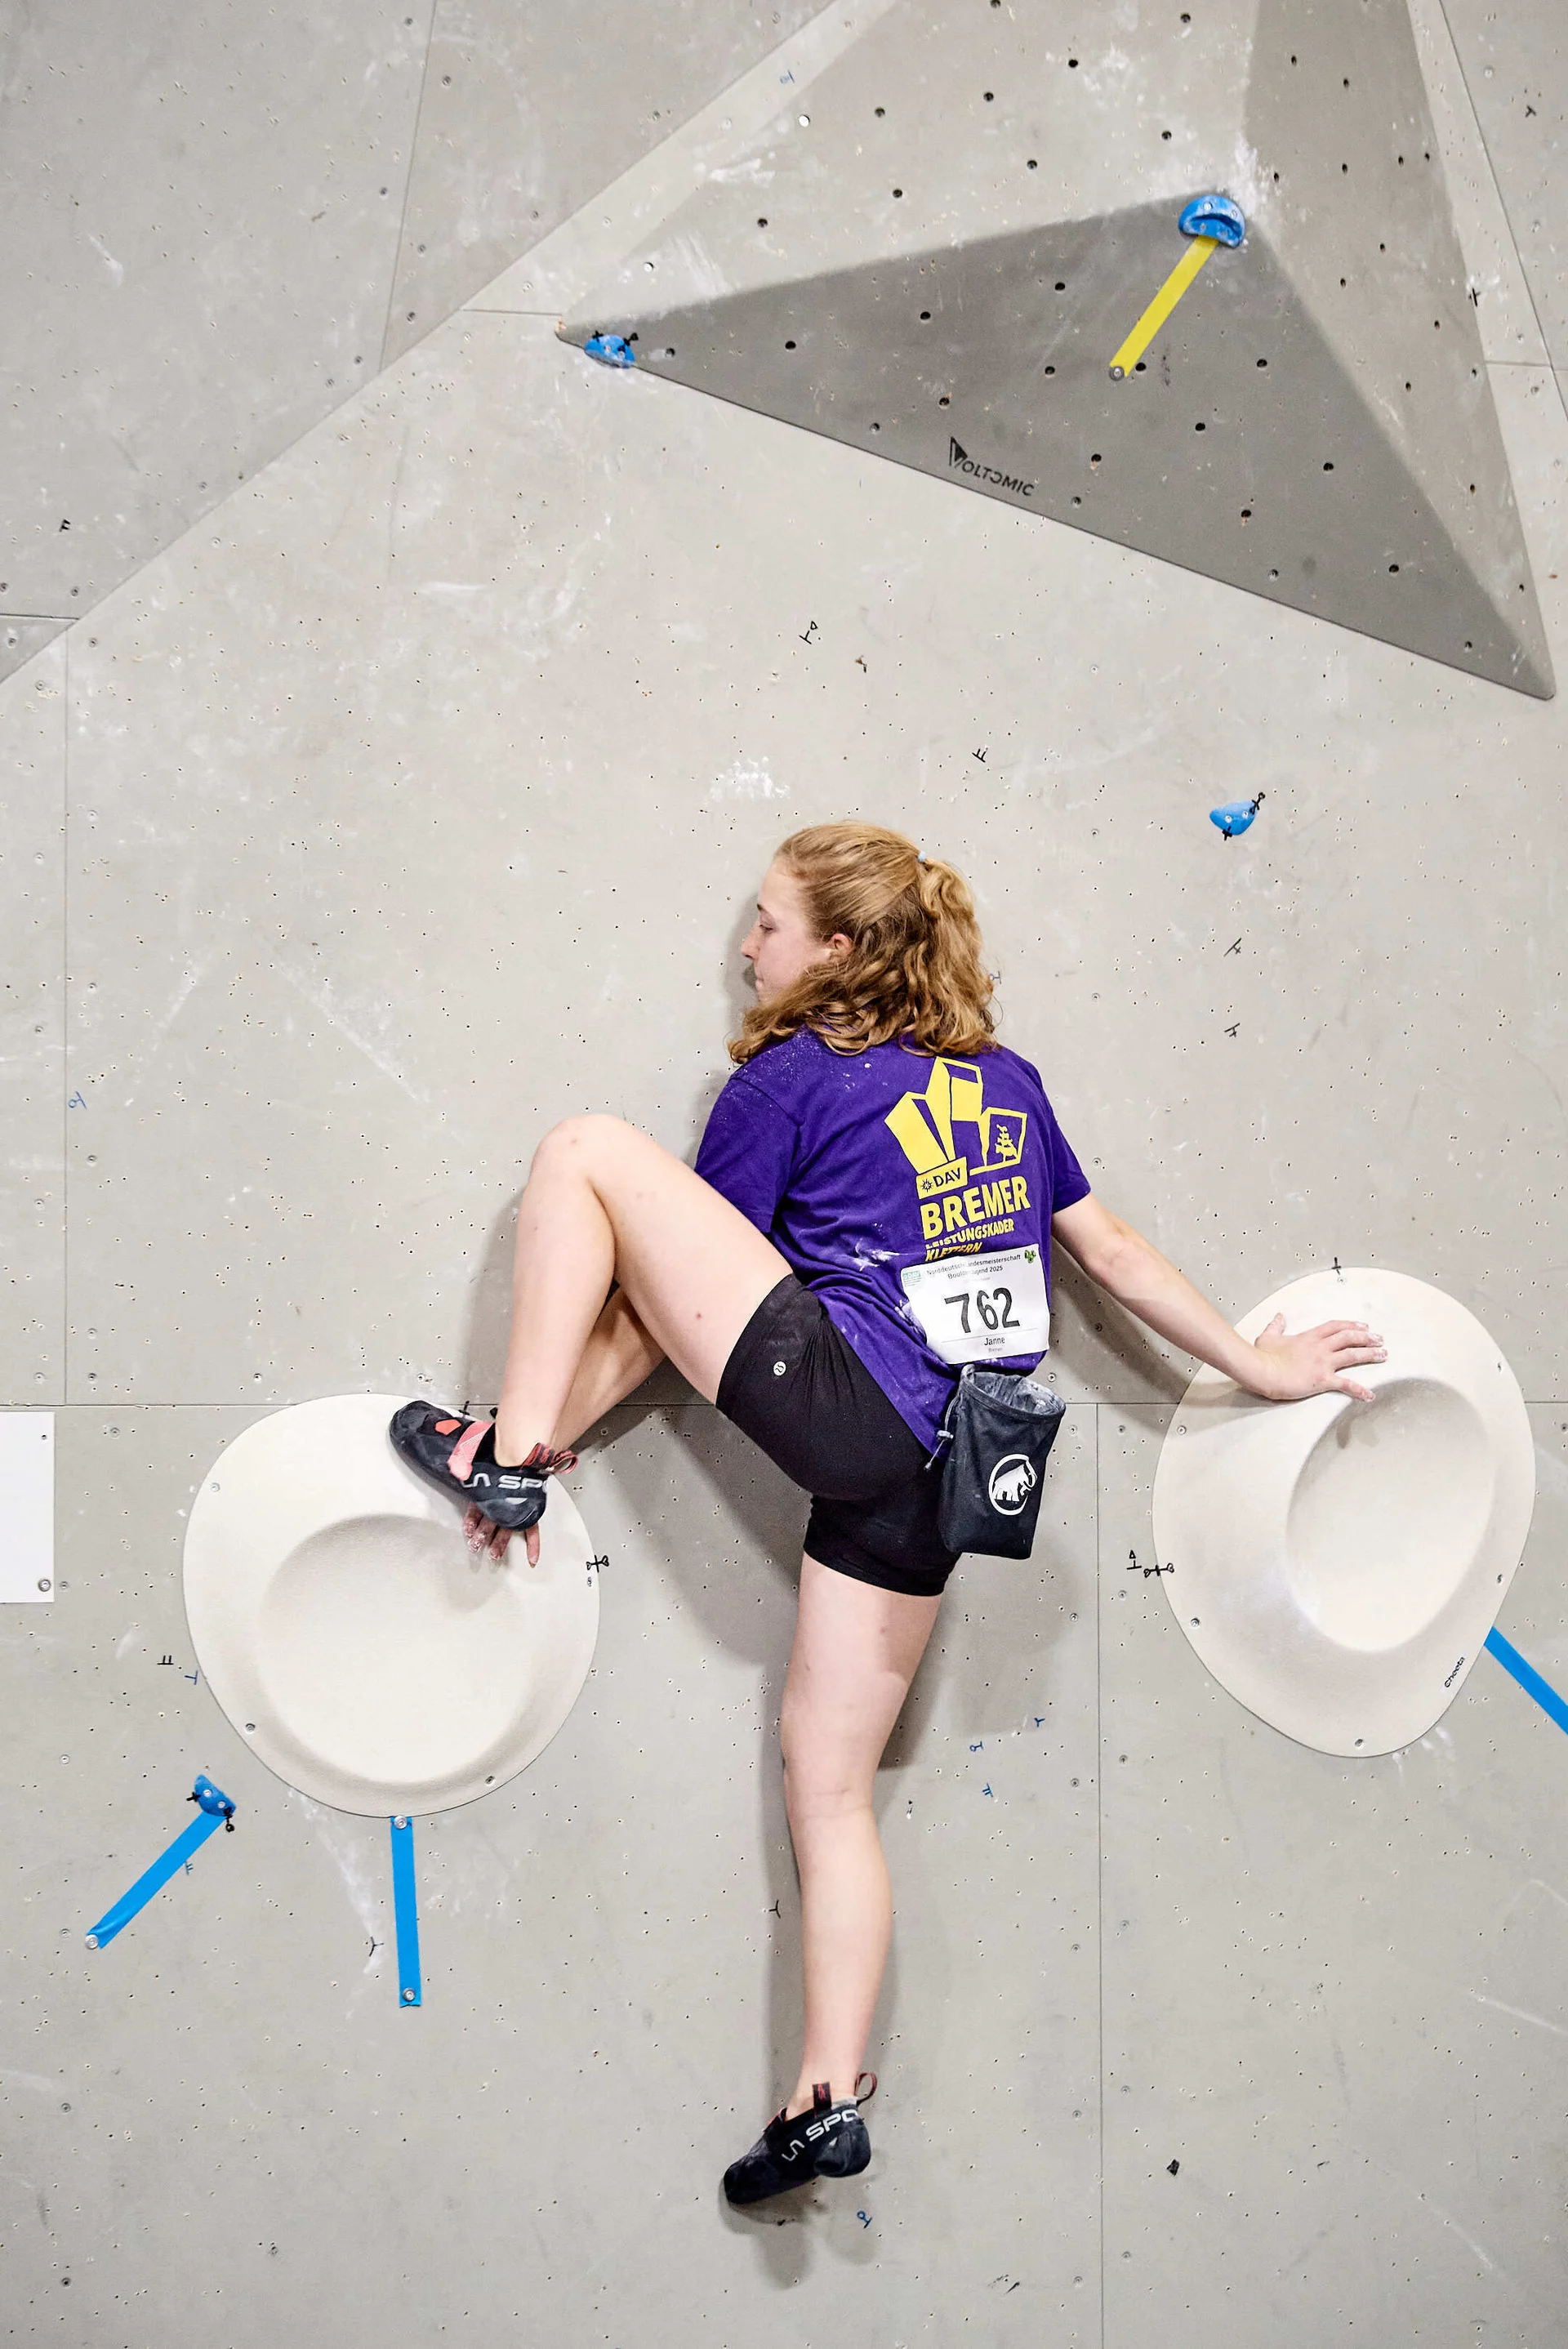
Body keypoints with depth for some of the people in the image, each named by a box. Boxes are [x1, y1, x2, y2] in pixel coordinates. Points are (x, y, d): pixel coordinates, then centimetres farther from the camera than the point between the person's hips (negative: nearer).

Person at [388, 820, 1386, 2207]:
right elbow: (1116, 1254, 22)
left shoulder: (787, 1078, 3)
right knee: (829, 1776, 15)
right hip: (937, 1470, 8)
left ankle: (515, 1446, -5)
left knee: (588, 1152, 1)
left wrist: (554, 1428, 17)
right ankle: (829, 2101, 11)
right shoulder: (1002, 1078, 20)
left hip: (838, 1399, -7)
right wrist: (1258, 1366, 31)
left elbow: (706, 1239, 7)